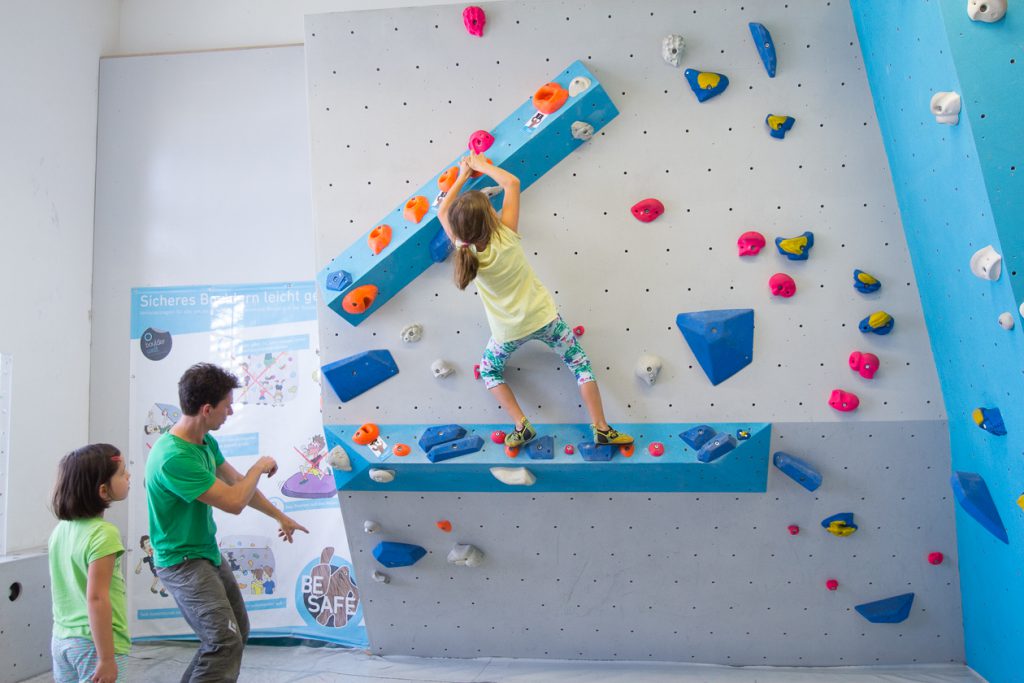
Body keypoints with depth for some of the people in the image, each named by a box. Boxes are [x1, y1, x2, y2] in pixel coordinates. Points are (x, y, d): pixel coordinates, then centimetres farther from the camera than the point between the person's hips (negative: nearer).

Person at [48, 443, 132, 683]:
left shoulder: (61, 529, 3)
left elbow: (57, 589, 13)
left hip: (62, 639, 8)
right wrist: (107, 659, -21)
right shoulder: (103, 533, -21)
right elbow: (96, 598, -25)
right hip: (94, 643, -8)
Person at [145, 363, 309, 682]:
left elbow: (238, 482, 14)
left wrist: (280, 516, 19)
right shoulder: (173, 458, -29)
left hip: (210, 553, 9)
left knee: (238, 630, 18)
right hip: (182, 561, -9)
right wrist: (260, 467, -9)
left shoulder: (206, 442, 1)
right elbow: (234, 501, -27)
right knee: (225, 641, -18)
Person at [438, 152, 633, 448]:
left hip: (509, 331, 1)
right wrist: (480, 165, 1)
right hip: (543, 316, 0)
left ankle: (521, 425, 12)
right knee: (580, 363, 15)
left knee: (489, 371, 26)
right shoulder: (506, 235, -21)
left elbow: (442, 212, -1)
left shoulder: (464, 251, -18)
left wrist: (463, 176, 6)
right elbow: (512, 182, -8)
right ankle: (601, 429, 13)